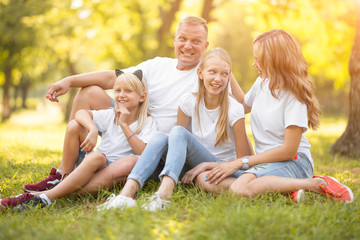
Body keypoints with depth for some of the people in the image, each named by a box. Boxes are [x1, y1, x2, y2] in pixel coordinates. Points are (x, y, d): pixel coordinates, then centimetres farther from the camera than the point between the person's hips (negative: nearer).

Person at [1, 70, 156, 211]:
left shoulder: (148, 123, 3)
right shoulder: (110, 115, 8)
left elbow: (143, 153, -13)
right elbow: (81, 113, -6)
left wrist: (124, 125, -14)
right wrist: (92, 130, -26)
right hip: (96, 163, 2)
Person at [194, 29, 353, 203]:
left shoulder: (294, 95, -13)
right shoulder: (261, 83, 8)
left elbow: (289, 150, -16)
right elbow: (242, 107, 30)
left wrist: (240, 163, -16)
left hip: (294, 161, -7)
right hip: (265, 162, 7)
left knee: (239, 189, -37)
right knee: (204, 180, -17)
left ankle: (317, 184, -18)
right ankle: (286, 187, -17)